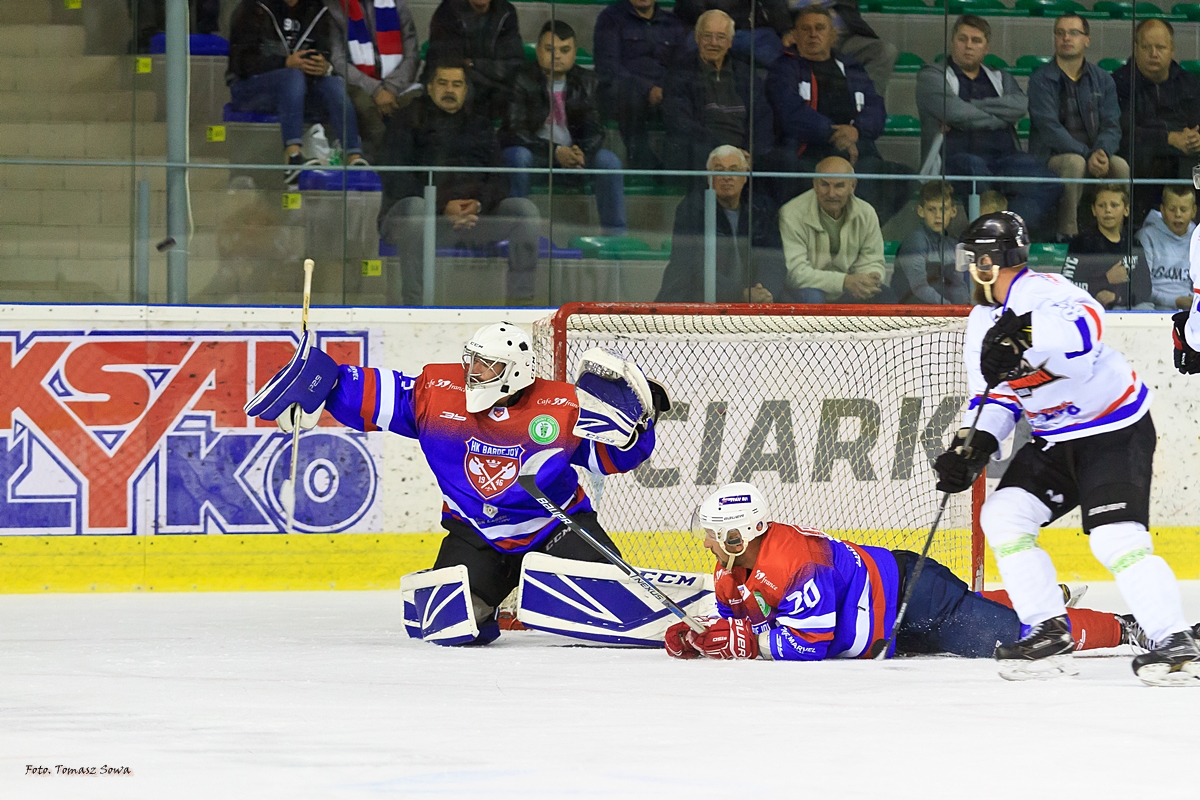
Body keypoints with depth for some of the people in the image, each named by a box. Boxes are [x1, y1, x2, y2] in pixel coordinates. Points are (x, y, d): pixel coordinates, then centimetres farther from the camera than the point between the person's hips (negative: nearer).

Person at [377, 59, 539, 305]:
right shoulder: (407, 122, 8)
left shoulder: (479, 126, 22)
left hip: (471, 216, 4)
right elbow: (396, 181, -6)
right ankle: (413, 306, -41)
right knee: (414, 206, -39)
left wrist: (479, 203, -14)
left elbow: (498, 180, 11)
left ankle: (521, 300, -22)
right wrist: (443, 206, -20)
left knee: (524, 209, -17)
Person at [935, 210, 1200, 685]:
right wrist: (971, 446, -5)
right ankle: (1049, 633, 1)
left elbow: (1085, 324, -43)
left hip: (1116, 434, -9)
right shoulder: (984, 322, 10)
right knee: (1003, 516, -4)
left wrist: (1021, 337, -53)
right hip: (1056, 443, 9)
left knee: (1115, 537, -23)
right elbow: (993, 397, 13)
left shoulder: (1042, 293, -21)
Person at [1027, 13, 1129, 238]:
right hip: (1050, 158, -3)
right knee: (1075, 163, -36)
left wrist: (1102, 152, -21)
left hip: (1094, 156, 3)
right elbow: (1049, 127, -13)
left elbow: (1111, 126, 3)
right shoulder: (1041, 80, -1)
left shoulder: (1102, 80, 11)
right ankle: (1067, 234, -31)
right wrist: (1087, 155, -24)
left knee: (1120, 166, -27)